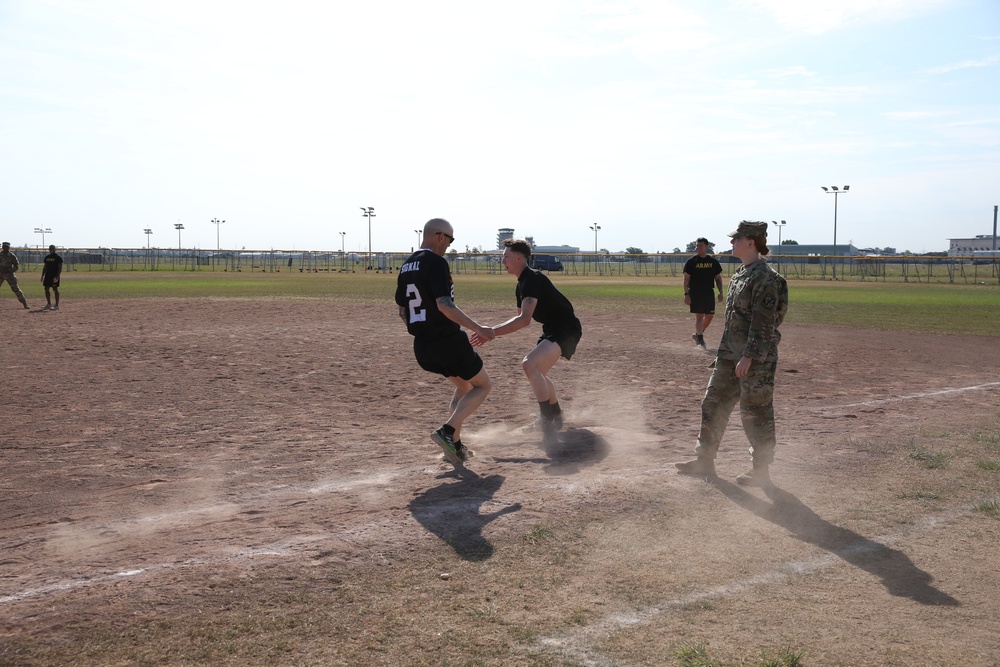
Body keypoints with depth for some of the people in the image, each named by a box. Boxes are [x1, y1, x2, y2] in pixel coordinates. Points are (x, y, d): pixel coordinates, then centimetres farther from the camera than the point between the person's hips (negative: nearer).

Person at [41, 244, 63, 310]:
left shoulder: (58, 258, -7)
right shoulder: (47, 257, 13)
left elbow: (60, 268, -12)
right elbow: (45, 266, 20)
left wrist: (57, 276, -21)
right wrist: (42, 275, 14)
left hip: (54, 276, -7)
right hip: (47, 275, 7)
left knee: (55, 290, -7)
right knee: (46, 289, 11)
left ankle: (56, 305, -5)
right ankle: (49, 304, 23)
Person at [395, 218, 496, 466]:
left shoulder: (406, 267, 12)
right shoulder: (436, 262, -14)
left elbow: (402, 311, 18)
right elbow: (444, 305, -25)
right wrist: (478, 329, -26)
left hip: (421, 345, 8)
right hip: (447, 340, -8)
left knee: (463, 385, 25)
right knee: (482, 385, 9)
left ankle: (454, 446, 16)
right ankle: (447, 432, -9)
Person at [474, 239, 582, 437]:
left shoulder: (533, 279, -21)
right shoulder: (521, 285, 11)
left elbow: (525, 319, -31)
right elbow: (521, 318, 20)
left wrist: (493, 331, -33)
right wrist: (494, 331, 8)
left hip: (566, 330, -11)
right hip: (553, 329, 11)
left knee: (529, 364, -26)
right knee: (537, 372, 22)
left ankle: (548, 421, -20)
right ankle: (557, 419, 41)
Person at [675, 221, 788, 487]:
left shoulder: (765, 278, -17)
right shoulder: (741, 274, 13)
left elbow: (763, 323, -21)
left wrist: (748, 356, -23)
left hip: (756, 358, -10)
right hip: (730, 354, 10)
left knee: (755, 412, 0)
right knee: (713, 403, 13)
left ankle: (761, 470, 12)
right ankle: (705, 460, 23)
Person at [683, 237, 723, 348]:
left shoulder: (713, 262, 6)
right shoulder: (691, 262, -2)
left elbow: (718, 278, 11)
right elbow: (686, 279, -3)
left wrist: (720, 293, 3)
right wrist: (686, 294, -11)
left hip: (709, 293, 4)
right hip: (695, 293, -4)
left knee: (709, 316, 7)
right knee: (699, 316, -6)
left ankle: (697, 334, 26)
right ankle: (700, 339, -2)